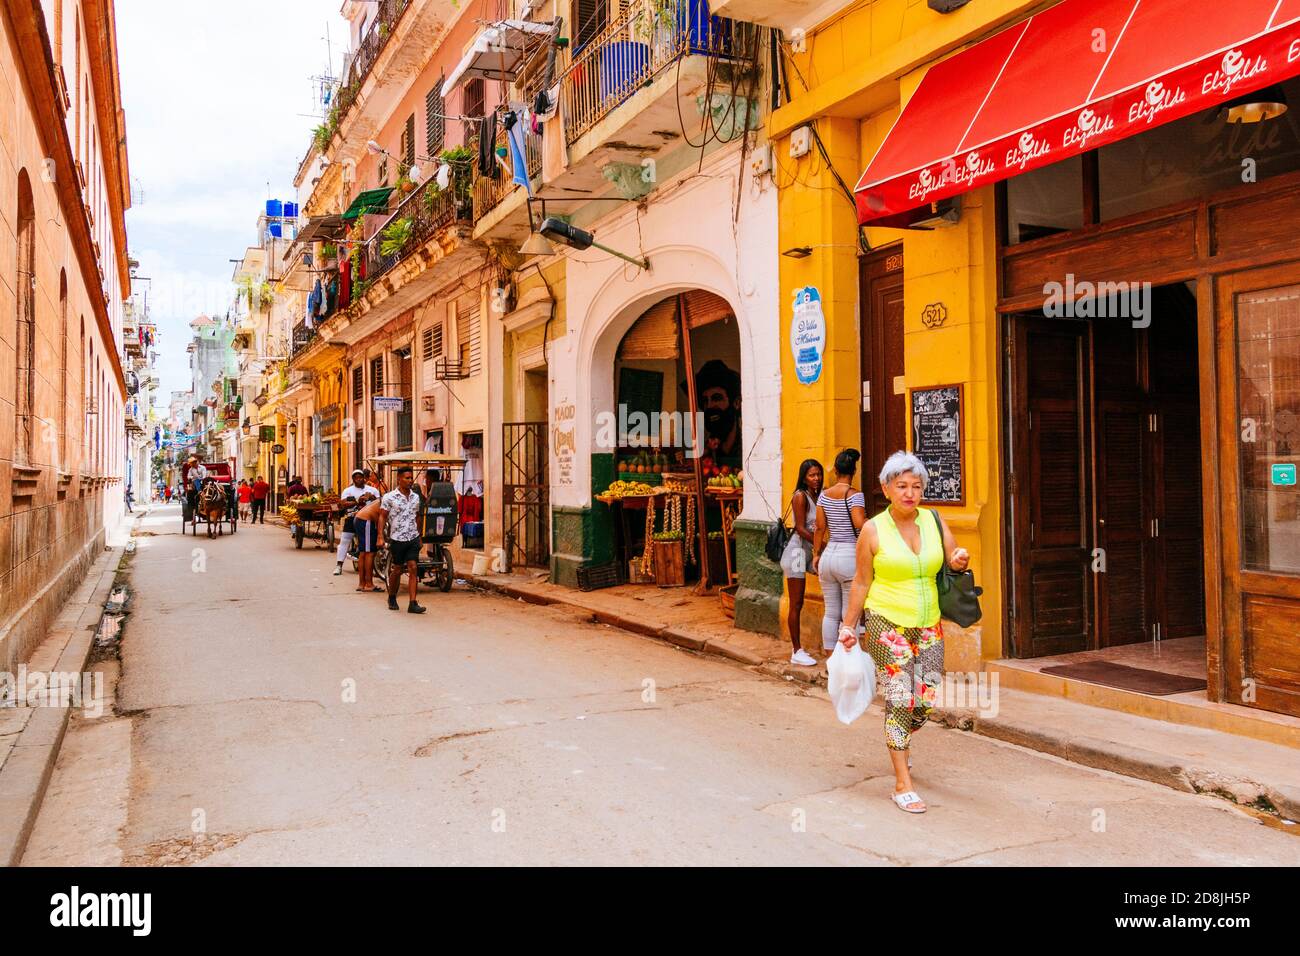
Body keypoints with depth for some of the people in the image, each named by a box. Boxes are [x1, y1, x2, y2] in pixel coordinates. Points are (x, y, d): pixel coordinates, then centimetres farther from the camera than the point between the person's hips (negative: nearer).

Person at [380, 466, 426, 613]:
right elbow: (383, 517, -2)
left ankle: (413, 603, -7)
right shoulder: (389, 497, -4)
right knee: (397, 570, 8)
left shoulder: (416, 497, 9)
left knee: (413, 569, -6)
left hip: (413, 538, 3)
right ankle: (392, 598, 30)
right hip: (397, 539, -3)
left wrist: (420, 537, 18)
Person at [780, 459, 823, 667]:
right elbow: (801, 529, -18)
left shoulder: (817, 496, 12)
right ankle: (797, 652, 3)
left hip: (807, 552, 8)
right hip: (797, 551, -8)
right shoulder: (800, 496, -11)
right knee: (796, 604, -3)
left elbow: (817, 527, 10)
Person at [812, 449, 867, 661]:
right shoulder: (854, 495, -10)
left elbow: (820, 527, 6)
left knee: (830, 612, 12)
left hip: (828, 554, 5)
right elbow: (859, 524, -21)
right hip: (849, 556, -5)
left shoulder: (824, 495, 5)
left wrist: (816, 554, 14)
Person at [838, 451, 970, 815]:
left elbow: (953, 560, 10)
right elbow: (862, 582, 0)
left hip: (928, 625, 4)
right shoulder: (873, 530, -6)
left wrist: (960, 561, -15)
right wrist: (849, 627, 1)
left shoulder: (934, 521, 4)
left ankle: (899, 739, 39)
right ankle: (902, 784, 5)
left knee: (927, 700, 6)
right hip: (887, 624, -4)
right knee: (900, 699, -7)